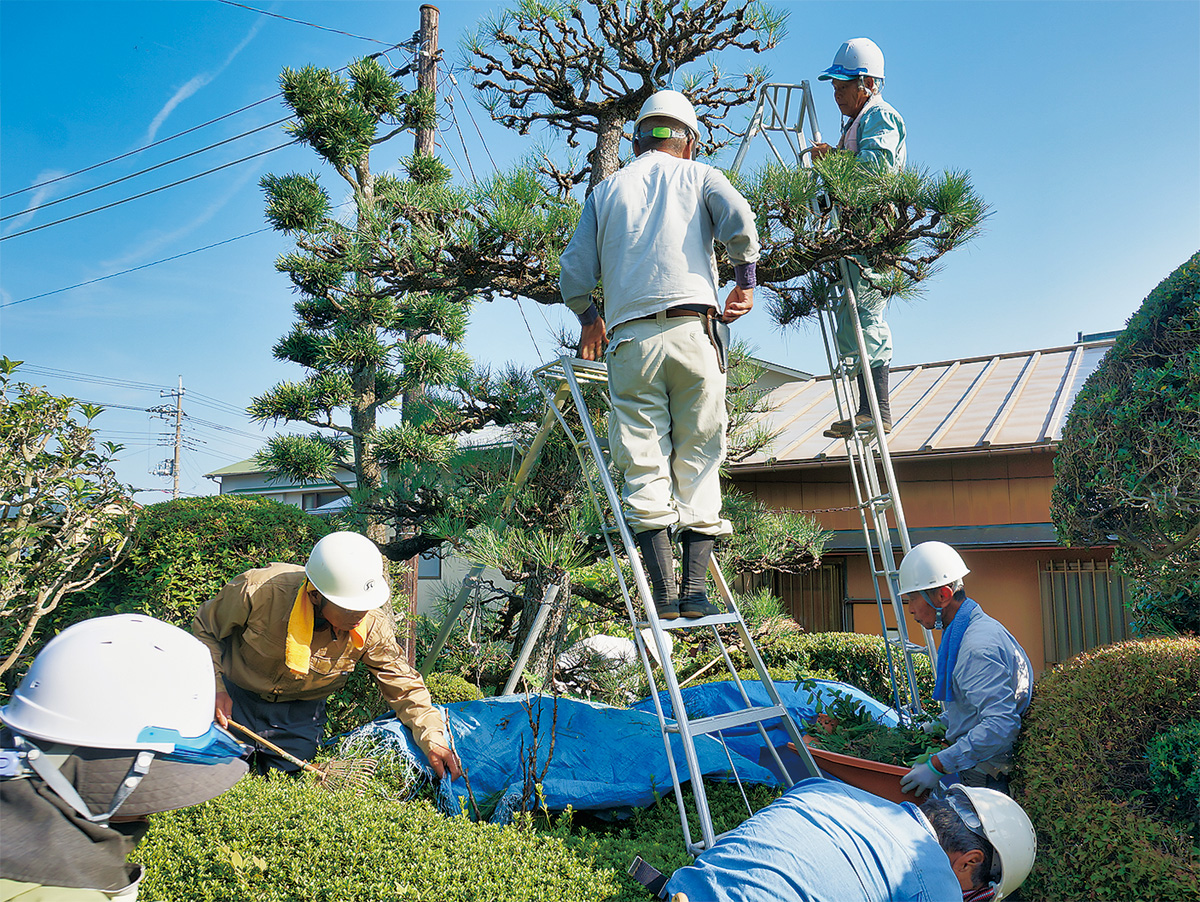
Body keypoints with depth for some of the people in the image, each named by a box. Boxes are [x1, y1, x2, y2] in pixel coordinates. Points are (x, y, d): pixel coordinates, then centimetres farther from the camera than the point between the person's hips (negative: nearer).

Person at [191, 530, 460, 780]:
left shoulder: (372, 626, -26)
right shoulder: (258, 591, -32)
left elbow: (405, 686, -15)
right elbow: (205, 628, -11)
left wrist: (433, 740, -27)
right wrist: (216, 687, -20)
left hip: (300, 712, 2)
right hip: (235, 697, -1)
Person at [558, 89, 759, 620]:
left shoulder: (606, 190, 20)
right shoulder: (699, 176, 16)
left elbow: (573, 274, 13)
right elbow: (740, 222, -5)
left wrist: (589, 320, 31)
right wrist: (746, 281, 10)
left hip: (630, 339, 1)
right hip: (692, 331, -1)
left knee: (644, 466, 1)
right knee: (698, 460, 4)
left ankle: (664, 593, -5)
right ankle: (694, 590, -1)